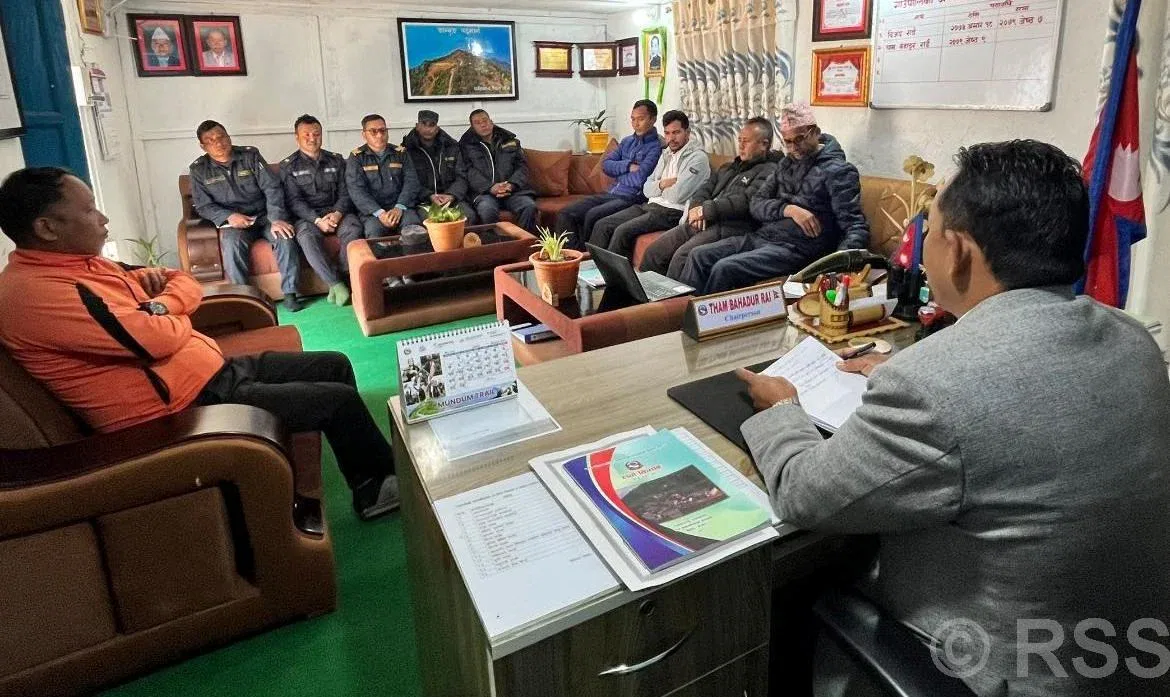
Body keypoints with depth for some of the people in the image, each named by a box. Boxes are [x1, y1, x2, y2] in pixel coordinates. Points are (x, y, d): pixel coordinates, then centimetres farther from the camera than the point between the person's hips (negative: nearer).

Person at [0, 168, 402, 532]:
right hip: (187, 403, -10)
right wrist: (166, 304, -4)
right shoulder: (33, 291, -20)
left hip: (214, 369, 11)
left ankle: (367, 485, 22)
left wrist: (155, 284, -8)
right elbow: (159, 337, -26)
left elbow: (189, 288, 15)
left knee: (335, 366, 12)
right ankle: (382, 481, 18)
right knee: (340, 400, -9)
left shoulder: (80, 264, 11)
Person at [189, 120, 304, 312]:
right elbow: (203, 205, 3)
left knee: (286, 236, -30)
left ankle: (289, 293, -25)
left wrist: (277, 219, -20)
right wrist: (229, 216, -17)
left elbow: (272, 187, -5)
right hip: (232, 221, 0)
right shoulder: (199, 169, 6)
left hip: (264, 215, 0)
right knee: (232, 243, -34)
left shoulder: (250, 155, 3)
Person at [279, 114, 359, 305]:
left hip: (336, 212, 2)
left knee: (354, 228, -32)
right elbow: (293, 200, -3)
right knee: (307, 236, -37)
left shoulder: (336, 161, 14)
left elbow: (345, 193, 7)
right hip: (306, 216, -2)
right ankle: (335, 283, -35)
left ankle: (346, 278, -28)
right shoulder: (288, 166, 6)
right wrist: (317, 220, -19)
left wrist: (337, 213, -15)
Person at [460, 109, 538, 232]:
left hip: (512, 189, 2)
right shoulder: (467, 145, 13)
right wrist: (490, 187, -18)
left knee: (529, 207, -28)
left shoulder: (510, 140, 20)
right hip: (484, 191, -2)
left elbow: (522, 165, 11)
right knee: (487, 210, -36)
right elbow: (470, 172, -1)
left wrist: (512, 184, -10)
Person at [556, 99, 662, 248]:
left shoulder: (657, 146, -7)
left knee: (593, 215, -31)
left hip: (632, 199, -8)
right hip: (611, 194, 8)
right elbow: (606, 164, 8)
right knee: (565, 214, -8)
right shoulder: (627, 141, 18)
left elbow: (639, 179, -18)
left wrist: (618, 173, 0)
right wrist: (628, 166, -9)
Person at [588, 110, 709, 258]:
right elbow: (647, 189, 13)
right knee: (602, 225, -5)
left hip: (672, 212, -8)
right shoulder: (666, 154, 18)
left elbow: (677, 195, -19)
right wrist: (662, 184, -9)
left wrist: (659, 186, 1)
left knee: (623, 230, -26)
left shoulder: (698, 158, -8)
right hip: (650, 206, 8)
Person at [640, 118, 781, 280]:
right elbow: (705, 189, 23)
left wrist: (706, 210, -12)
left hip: (729, 226, -8)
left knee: (681, 257, -31)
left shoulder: (768, 171, -1)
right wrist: (696, 209, -1)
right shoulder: (731, 167, 27)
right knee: (653, 252, -3)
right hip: (702, 222, 9)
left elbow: (746, 201, -15)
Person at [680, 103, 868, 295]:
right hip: (762, 236, 7)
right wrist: (788, 209, -11)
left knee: (725, 268, -26)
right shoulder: (787, 164, 17)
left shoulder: (838, 171, -4)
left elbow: (856, 226, -11)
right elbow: (756, 204, 9)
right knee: (699, 255, -7)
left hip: (797, 248, -7)